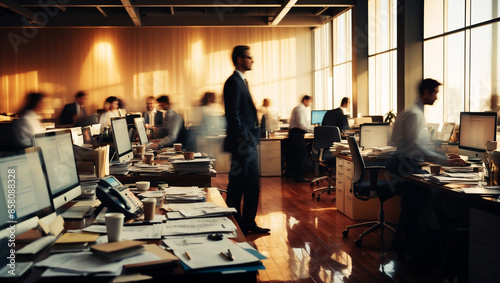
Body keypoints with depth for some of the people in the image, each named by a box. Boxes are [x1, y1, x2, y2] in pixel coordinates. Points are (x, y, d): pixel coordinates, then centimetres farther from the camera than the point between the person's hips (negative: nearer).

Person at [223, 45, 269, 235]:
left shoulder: (242, 81, 18)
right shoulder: (233, 82, -12)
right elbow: (232, 115, -18)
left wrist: (252, 139, 16)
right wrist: (244, 138, -18)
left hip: (249, 144, 10)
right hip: (241, 145, -10)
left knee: (252, 187, 14)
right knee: (236, 187, 0)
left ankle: (248, 223, 23)